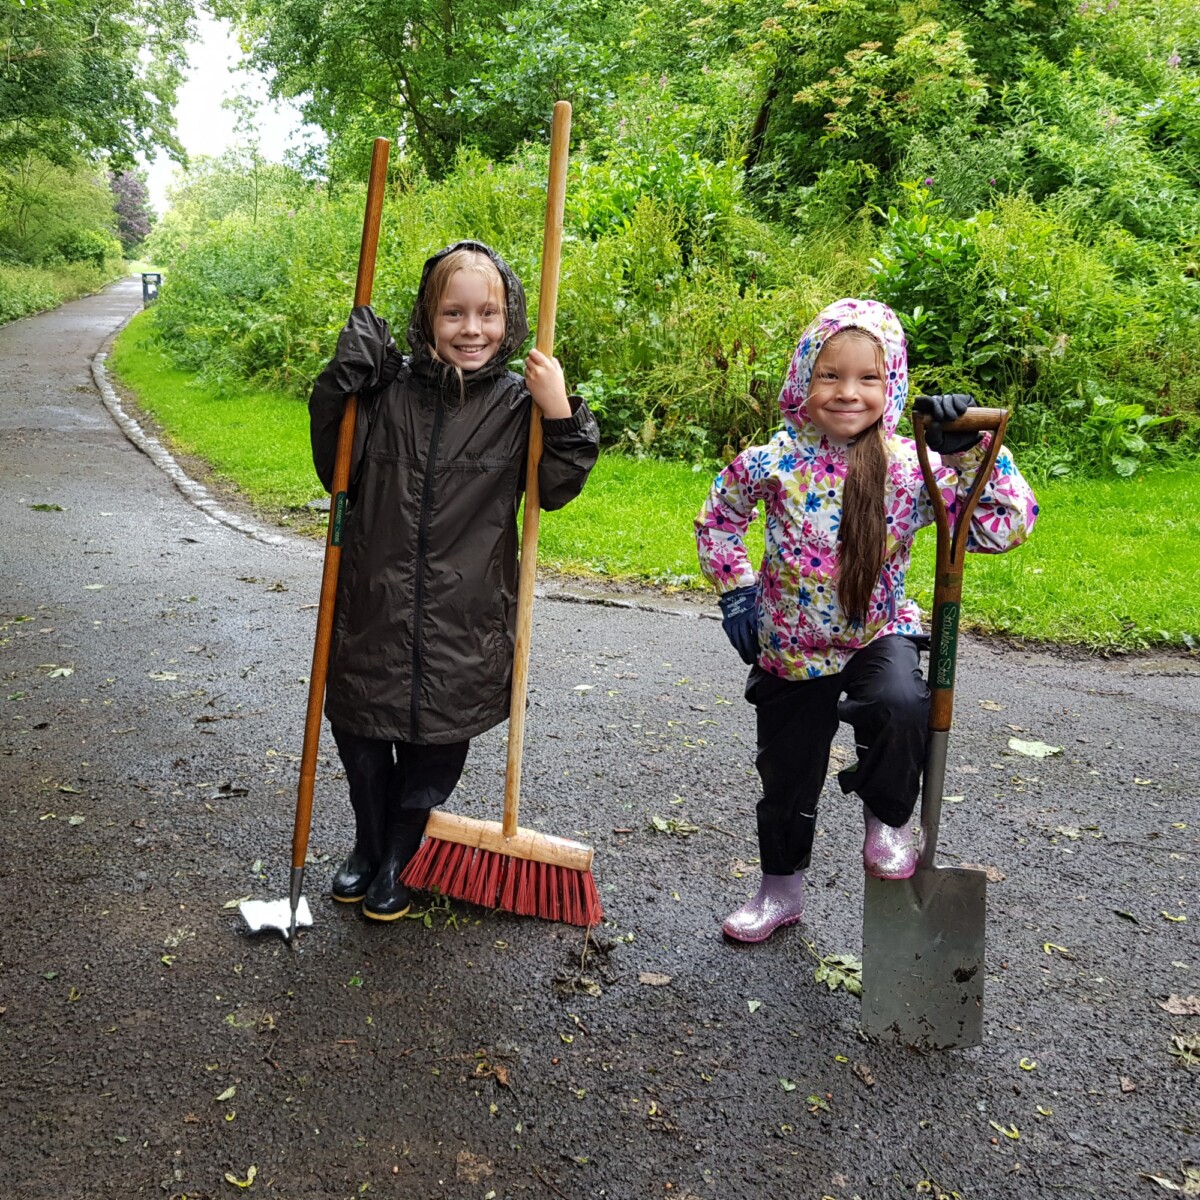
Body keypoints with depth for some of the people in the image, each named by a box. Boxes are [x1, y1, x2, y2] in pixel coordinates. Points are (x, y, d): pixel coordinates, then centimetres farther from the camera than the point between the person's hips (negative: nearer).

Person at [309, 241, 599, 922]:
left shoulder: (518, 402, -5)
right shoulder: (388, 389, -4)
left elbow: (555, 491, -2)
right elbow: (338, 476, 3)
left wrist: (561, 416, -17)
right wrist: (337, 393, -11)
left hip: (464, 619, -1)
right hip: (376, 606, 1)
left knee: (437, 749, 13)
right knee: (361, 736, 15)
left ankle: (398, 858, 39)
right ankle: (368, 844, 43)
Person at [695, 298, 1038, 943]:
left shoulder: (912, 467, -14)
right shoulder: (774, 462, -12)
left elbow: (1004, 527, -17)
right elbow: (717, 518, 6)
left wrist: (972, 452, -27)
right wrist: (736, 590, -1)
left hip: (878, 635, -1)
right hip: (789, 647, 1)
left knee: (901, 706, -35)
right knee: (786, 779, 13)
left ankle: (890, 817, -2)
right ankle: (780, 889, 42)